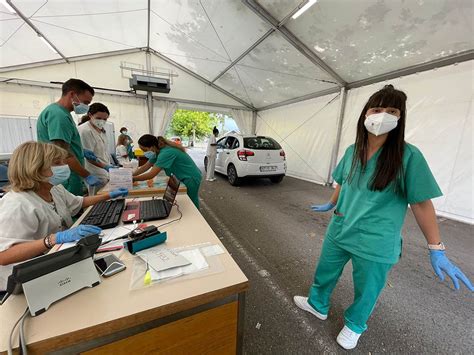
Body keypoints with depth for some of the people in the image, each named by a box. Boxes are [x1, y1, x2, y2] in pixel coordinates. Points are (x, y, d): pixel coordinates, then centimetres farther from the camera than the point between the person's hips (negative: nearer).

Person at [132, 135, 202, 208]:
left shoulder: (166, 153, -28)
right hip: (184, 177, 9)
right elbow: (145, 167, 8)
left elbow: (151, 175, -29)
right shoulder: (158, 151, 1)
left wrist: (133, 179, -18)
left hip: (191, 178, -9)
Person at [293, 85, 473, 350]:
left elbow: (422, 203, -11)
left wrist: (437, 250, -9)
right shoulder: (352, 151, -1)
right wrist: (331, 204, 24)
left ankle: (354, 325, 49)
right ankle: (318, 305, 51)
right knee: (325, 272, 22)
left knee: (366, 291, 19)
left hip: (376, 242, -4)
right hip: (339, 229, 5)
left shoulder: (408, 156, -15)